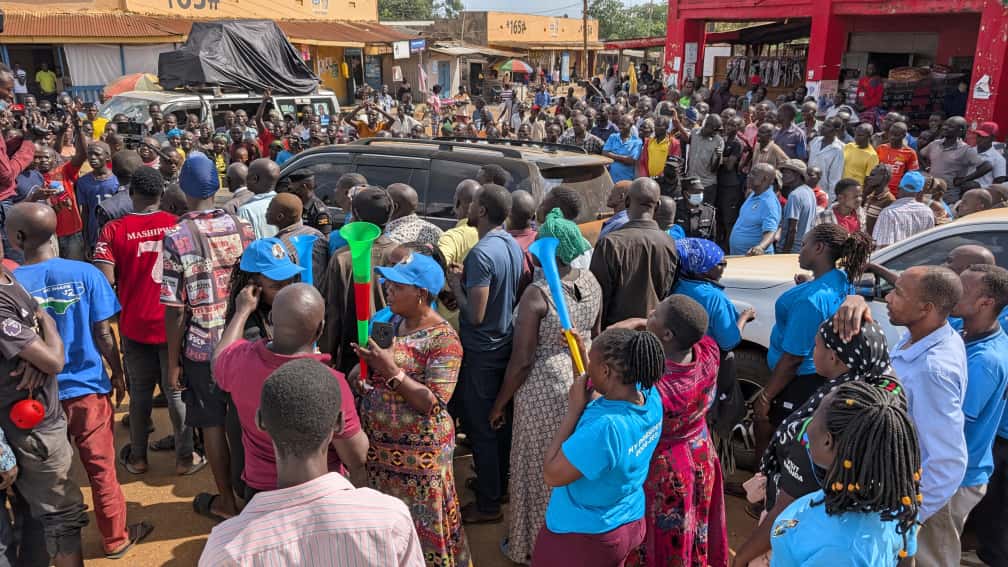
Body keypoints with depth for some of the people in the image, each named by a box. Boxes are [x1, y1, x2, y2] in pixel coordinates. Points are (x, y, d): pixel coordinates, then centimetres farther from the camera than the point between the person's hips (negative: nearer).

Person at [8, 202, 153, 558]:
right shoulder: (86, 274, -13)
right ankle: (116, 539, 28)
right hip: (88, 389, 0)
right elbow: (103, 334, -7)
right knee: (102, 469, 13)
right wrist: (118, 373, 8)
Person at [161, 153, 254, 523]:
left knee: (213, 424, 11)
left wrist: (173, 363, -4)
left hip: (202, 347, -4)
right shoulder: (242, 228, -3)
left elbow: (176, 310, -14)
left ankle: (226, 502, 23)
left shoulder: (177, 238, -15)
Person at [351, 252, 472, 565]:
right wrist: (363, 368, -7)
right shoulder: (392, 321, 3)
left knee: (422, 526, 8)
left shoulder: (444, 340, -19)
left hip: (418, 453, -7)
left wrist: (391, 370, -29)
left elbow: (433, 404, -23)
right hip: (381, 445, 7)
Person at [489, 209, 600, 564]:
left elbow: (522, 361, -20)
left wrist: (500, 403, -7)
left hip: (545, 390, -6)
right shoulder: (591, 282, -3)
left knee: (540, 469, 12)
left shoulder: (537, 294, -24)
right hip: (582, 382, 7)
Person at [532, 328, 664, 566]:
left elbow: (551, 475, -27)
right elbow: (599, 407, 6)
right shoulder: (650, 395, -15)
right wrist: (582, 357, 1)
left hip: (584, 536, -6)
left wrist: (574, 407, -26)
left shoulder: (605, 428, -40)